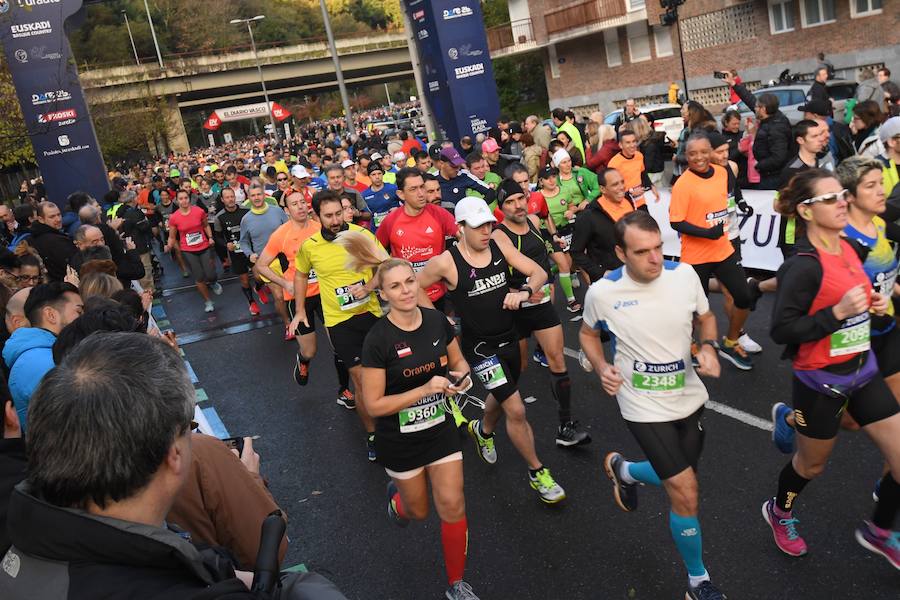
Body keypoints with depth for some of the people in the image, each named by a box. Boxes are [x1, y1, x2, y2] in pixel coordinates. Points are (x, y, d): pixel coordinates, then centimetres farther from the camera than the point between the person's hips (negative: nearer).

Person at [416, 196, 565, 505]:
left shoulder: (499, 247, -5)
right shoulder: (445, 262, -17)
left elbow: (539, 273, -4)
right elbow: (416, 287, -1)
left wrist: (524, 291, -24)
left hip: (509, 339, 6)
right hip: (480, 346, -5)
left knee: (501, 398, 26)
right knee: (516, 410, -9)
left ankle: (483, 431, 59)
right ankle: (537, 473, 11)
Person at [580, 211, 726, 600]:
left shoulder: (684, 274, -11)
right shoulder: (602, 292, -18)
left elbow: (705, 317, 8)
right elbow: (588, 334, 3)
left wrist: (709, 347, -12)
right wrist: (602, 368, -15)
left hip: (689, 397, 4)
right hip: (645, 407, -4)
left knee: (676, 479, 19)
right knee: (686, 493, -8)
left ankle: (623, 470, 51)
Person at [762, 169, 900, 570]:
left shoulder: (851, 248, 1)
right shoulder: (804, 266, -24)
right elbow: (781, 330, -24)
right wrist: (838, 312, -29)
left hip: (863, 372, 7)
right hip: (821, 382, -7)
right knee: (813, 464, 16)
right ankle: (779, 511, 48)